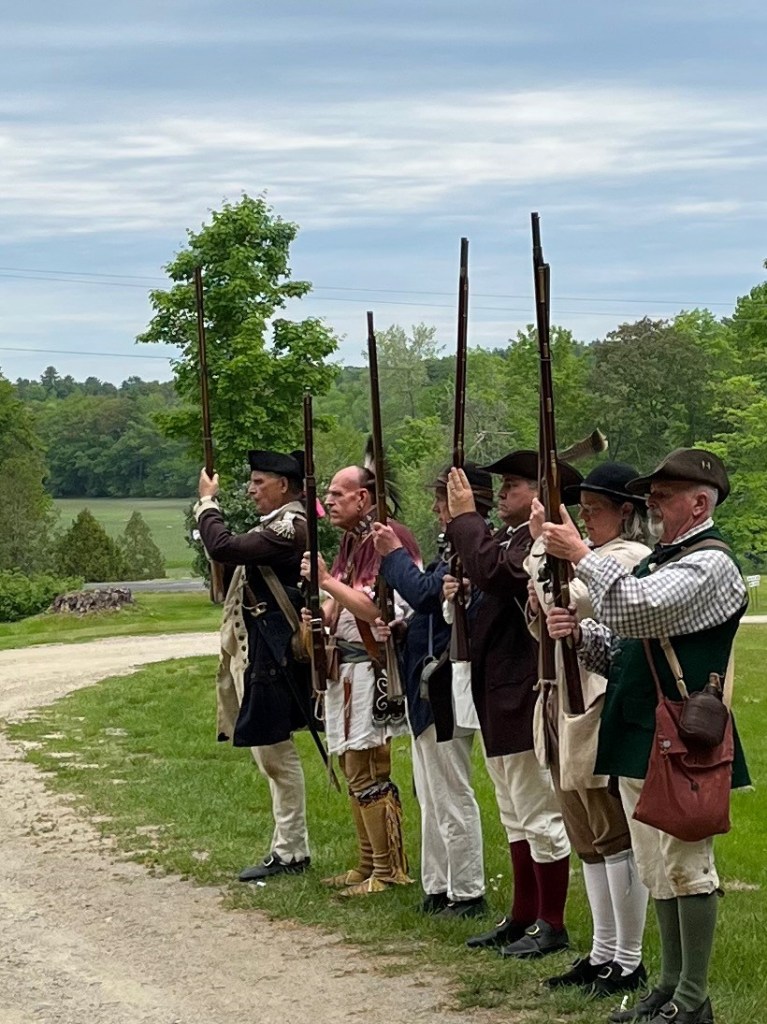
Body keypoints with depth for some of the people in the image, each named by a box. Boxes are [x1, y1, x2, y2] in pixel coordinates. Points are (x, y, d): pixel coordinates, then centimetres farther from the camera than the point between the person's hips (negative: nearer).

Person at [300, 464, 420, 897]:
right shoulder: (352, 543, 15)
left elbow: (373, 610, -23)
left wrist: (327, 581, -20)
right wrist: (318, 618, -4)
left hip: (374, 670, -10)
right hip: (347, 669, 10)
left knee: (367, 772, -6)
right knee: (354, 769, 14)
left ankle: (389, 871, 2)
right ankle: (369, 864, 23)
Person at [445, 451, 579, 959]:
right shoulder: (510, 536, 14)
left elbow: (495, 572, -32)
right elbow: (484, 579, 10)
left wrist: (466, 517, -20)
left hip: (526, 697, -11)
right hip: (499, 697, 11)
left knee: (539, 815, -2)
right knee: (517, 816, 17)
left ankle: (552, 924, 6)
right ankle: (523, 916, 26)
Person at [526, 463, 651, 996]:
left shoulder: (630, 558, -12)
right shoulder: (584, 554, 17)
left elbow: (566, 602, -22)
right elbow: (544, 626, 22)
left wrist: (544, 542, -14)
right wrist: (541, 609, 1)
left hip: (601, 713, -10)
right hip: (565, 710, 10)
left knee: (616, 840, -3)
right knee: (590, 841, 14)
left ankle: (629, 962, 3)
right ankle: (603, 953, 22)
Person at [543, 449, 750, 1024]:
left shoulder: (709, 565, -12)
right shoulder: (660, 561, 19)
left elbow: (638, 611, -27)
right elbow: (621, 649, 21)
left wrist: (581, 556, -20)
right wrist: (582, 634, 0)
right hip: (640, 743, 10)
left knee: (686, 869, -5)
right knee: (658, 872, 15)